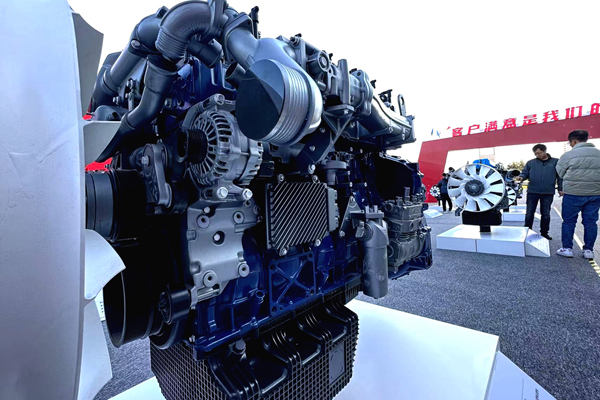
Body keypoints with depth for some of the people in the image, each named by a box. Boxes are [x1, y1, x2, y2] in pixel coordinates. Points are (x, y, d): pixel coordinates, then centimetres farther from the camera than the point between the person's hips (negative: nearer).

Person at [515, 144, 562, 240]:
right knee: (529, 213, 5)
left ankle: (544, 232, 22)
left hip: (548, 193, 0)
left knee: (546, 214, 10)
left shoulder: (555, 162, 5)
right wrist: (521, 177, -20)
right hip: (532, 191, 0)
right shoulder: (531, 163, 5)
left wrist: (560, 188, 2)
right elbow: (525, 173, 4)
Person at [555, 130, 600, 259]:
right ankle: (588, 250, 15)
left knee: (569, 221, 5)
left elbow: (560, 173, 0)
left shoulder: (569, 155, -8)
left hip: (573, 194, -4)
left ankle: (567, 248, 10)